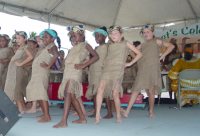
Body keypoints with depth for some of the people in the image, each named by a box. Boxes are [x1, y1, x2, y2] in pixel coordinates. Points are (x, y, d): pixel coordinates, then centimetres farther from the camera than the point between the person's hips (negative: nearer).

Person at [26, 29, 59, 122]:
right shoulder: (45, 48, 23)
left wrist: (48, 65, -23)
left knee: (41, 93, -16)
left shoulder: (52, 46, -5)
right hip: (36, 72, 10)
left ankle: (47, 116, -15)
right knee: (37, 93, 13)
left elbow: (56, 54, -26)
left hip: (42, 72, -10)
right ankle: (44, 113, 21)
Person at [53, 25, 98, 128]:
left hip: (75, 72, -8)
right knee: (72, 96, 7)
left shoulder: (85, 45, 3)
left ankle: (63, 121, -26)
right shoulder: (74, 47, 24)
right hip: (68, 72, 8)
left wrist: (83, 65, -10)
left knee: (68, 93, -20)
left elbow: (96, 56, -6)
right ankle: (82, 118, 16)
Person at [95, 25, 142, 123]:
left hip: (118, 70, -3)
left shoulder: (125, 43, 11)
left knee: (115, 93, -8)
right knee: (100, 89, -17)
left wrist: (130, 63, 4)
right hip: (107, 69, 3)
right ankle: (97, 114, -18)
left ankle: (118, 115, 10)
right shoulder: (110, 46, 22)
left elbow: (139, 54, 10)